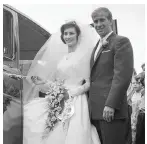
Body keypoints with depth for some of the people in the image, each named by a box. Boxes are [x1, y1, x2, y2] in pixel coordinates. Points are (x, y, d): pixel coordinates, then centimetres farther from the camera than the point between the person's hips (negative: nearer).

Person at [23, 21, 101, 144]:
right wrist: (43, 82, 5)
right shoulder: (61, 58, 19)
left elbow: (90, 82, -5)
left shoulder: (85, 54, 1)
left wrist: (73, 92, -16)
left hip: (76, 102, -5)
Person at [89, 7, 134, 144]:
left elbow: (123, 75, -14)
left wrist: (111, 105, -20)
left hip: (111, 110, -8)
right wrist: (90, 104, 11)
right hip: (95, 110, 8)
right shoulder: (97, 46, 22)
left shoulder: (121, 41, -3)